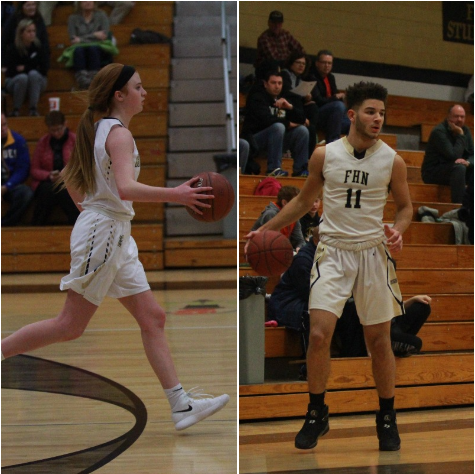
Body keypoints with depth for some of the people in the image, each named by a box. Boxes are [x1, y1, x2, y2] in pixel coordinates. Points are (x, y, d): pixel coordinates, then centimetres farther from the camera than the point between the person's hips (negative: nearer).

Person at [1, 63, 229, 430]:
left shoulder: (99, 129, 14)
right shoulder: (119, 133, -14)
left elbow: (69, 176, 24)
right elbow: (126, 188, -30)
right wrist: (174, 195, -37)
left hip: (116, 236, 10)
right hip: (102, 232, -10)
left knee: (153, 318, 4)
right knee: (71, 326, -3)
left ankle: (181, 406, 2)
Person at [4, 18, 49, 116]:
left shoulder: (38, 47, -6)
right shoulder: (12, 49, -11)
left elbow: (45, 68, -10)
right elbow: (11, 70, -15)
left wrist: (25, 68, -12)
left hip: (36, 80, 1)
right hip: (14, 81, -1)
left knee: (33, 74, -32)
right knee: (23, 77, -35)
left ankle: (34, 109, -33)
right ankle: (16, 110, -24)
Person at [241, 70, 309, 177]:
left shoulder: (285, 99, 13)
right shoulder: (257, 97, -7)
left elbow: (301, 119, 5)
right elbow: (266, 119, -23)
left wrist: (290, 107, -14)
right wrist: (288, 124, -12)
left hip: (278, 138, 6)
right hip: (254, 138, -6)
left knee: (302, 130, -11)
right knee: (278, 126, -32)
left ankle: (300, 169, -11)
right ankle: (273, 169, -31)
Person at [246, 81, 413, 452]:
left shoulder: (393, 161, -3)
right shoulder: (324, 155, -1)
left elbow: (405, 206, 8)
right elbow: (304, 201, 13)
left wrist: (398, 230, -14)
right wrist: (266, 229, 10)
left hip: (373, 253, 0)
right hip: (333, 251, 0)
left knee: (379, 340, 6)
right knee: (319, 333, -13)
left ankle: (387, 417, 23)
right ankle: (317, 414, 5)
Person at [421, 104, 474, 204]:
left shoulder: (465, 130, 6)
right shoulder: (439, 131, -17)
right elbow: (454, 156, -24)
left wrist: (468, 162, -22)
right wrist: (460, 135, -20)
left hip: (454, 171, 8)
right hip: (432, 172, -8)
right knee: (459, 167, -34)